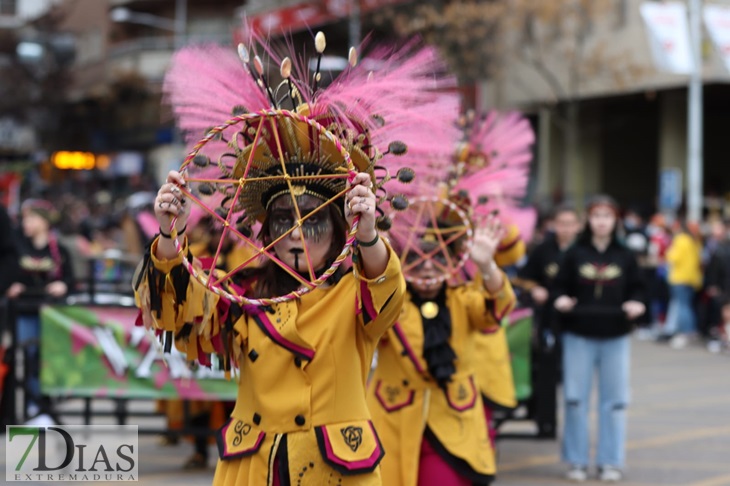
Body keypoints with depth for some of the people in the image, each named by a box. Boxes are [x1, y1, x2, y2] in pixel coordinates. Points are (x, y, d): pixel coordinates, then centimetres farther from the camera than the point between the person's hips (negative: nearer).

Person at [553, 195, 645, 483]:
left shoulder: (625, 256, 5)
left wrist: (635, 304, -10)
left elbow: (637, 289, 10)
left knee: (614, 399, 3)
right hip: (579, 336, -1)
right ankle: (576, 461, 10)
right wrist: (561, 299, -15)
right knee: (575, 398, 0)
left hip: (615, 337, 1)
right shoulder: (575, 254, 3)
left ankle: (611, 462, 12)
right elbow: (561, 286, 5)